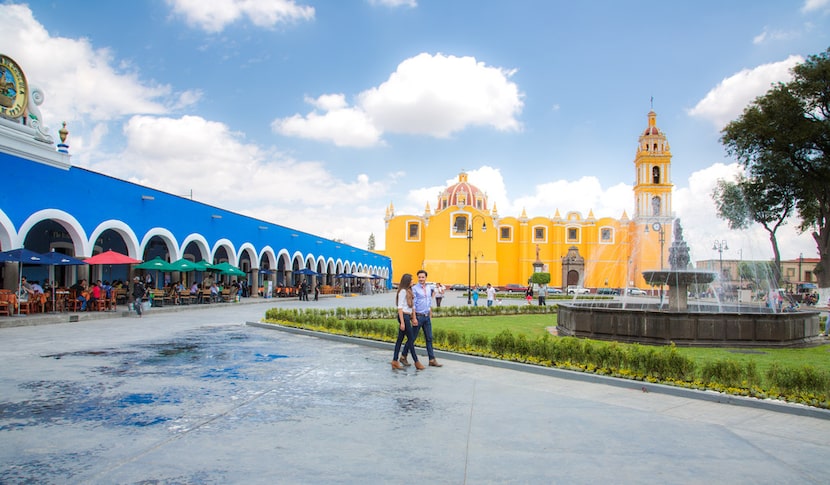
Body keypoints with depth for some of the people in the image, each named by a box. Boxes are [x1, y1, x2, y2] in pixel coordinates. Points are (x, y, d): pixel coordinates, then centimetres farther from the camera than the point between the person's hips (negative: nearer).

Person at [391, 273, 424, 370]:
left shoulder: (409, 291, 15)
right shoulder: (403, 291, -12)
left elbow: (412, 306, 18)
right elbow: (400, 307, -15)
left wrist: (413, 318, 14)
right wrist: (402, 322, -19)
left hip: (407, 316, 9)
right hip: (403, 316, -9)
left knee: (400, 339, 9)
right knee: (411, 339, -3)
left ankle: (395, 362, 12)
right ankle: (416, 362, 4)